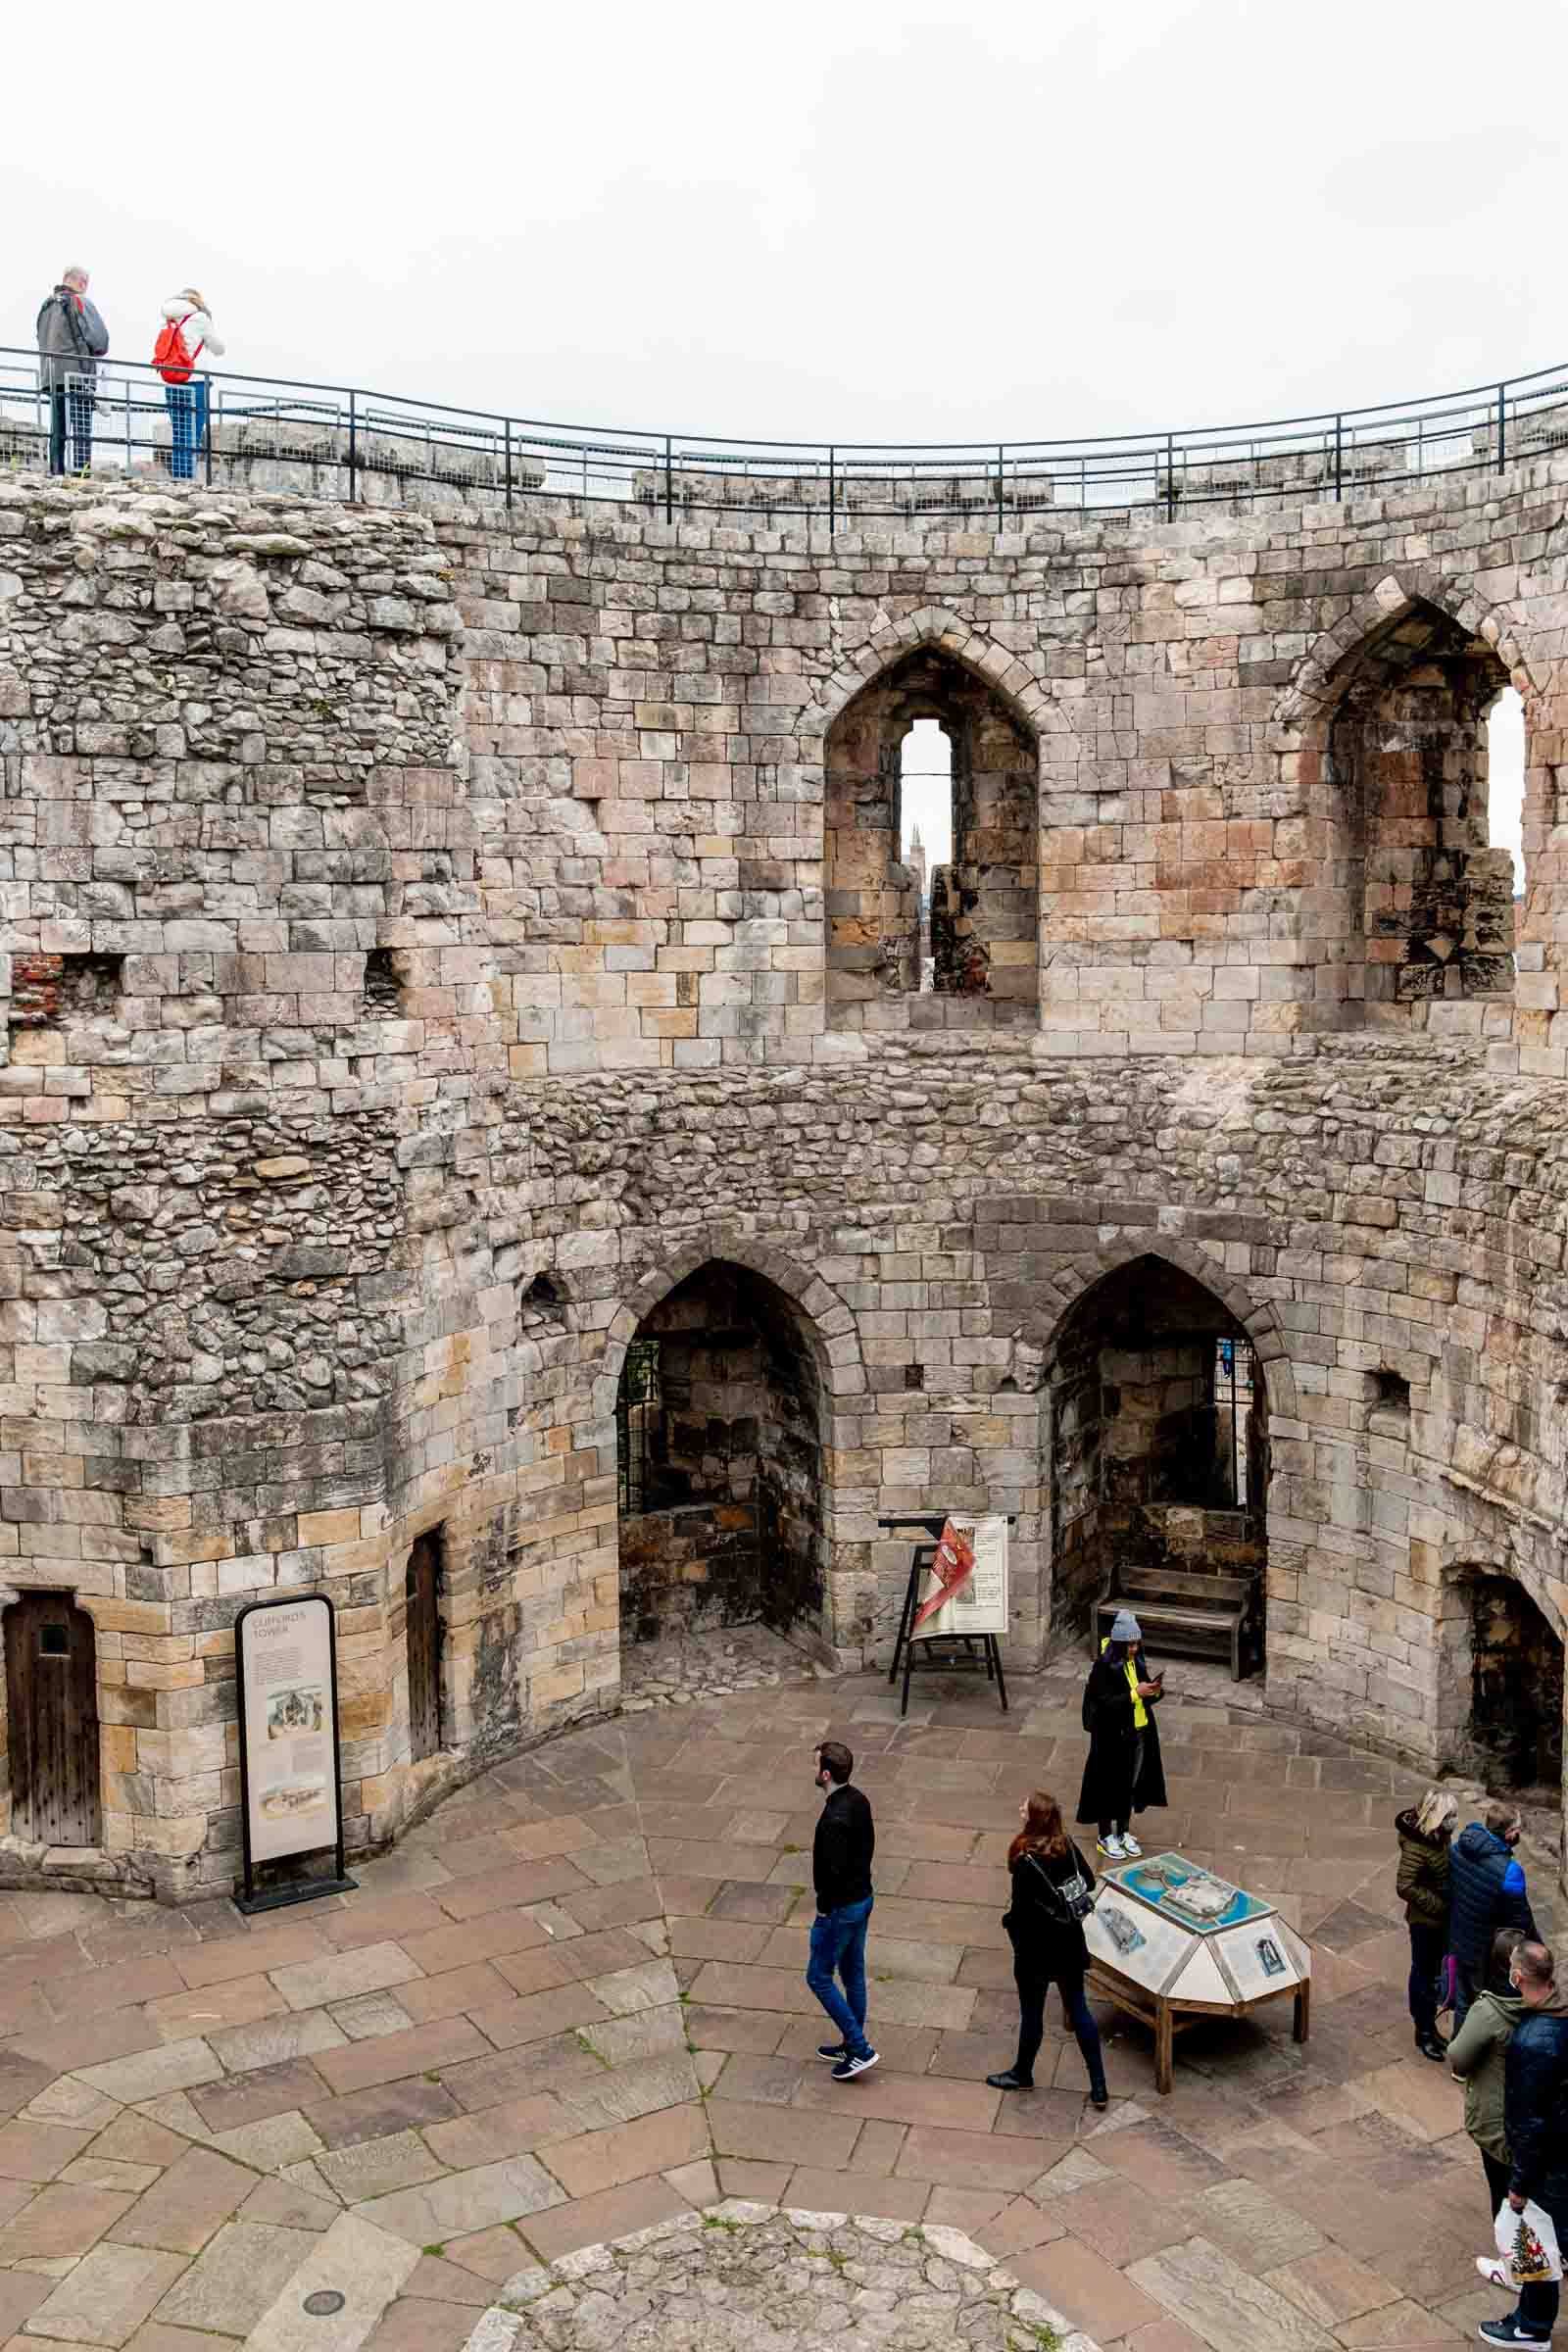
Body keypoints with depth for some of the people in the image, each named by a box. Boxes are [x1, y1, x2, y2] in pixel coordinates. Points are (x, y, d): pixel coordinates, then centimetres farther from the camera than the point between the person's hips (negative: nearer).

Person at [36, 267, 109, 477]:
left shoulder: (46, 306, 17)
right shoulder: (80, 302, -4)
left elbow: (42, 341, 18)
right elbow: (99, 338, -10)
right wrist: (96, 352, 9)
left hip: (51, 376, 7)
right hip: (78, 375, -6)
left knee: (57, 429, 8)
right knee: (82, 429, -8)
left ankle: (56, 472, 5)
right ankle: (82, 470, -16)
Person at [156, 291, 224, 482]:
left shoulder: (168, 323, 13)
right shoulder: (200, 318, 0)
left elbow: (161, 353, 10)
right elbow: (218, 350, 9)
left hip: (171, 386, 5)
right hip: (195, 384, -5)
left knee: (178, 437, 9)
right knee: (192, 438, -6)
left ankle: (177, 479, 7)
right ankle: (186, 479, -12)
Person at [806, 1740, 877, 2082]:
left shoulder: (834, 1819, -30)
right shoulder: (858, 1801, -2)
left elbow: (834, 1871, -28)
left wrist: (824, 1908, -13)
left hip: (840, 1907, -9)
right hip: (863, 1898, 9)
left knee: (819, 1977, 6)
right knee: (853, 1974, 20)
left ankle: (860, 2049, 8)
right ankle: (852, 2043, 33)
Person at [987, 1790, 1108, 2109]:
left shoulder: (1026, 1863, -28)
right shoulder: (1067, 1846, -8)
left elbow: (1020, 1912, -22)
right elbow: (1088, 1883, 5)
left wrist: (1008, 1920, -2)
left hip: (1037, 1950, -6)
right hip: (1071, 1945, 6)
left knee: (1031, 2012, 15)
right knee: (1078, 2009, 16)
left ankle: (1023, 2074, 36)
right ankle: (1098, 2086, 19)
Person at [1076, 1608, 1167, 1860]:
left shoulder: (1137, 1662, 2)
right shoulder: (1103, 1666, -18)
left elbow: (1148, 1698, 11)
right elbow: (1104, 1703, -21)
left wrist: (1154, 1689, -12)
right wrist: (1134, 1694, -27)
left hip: (1139, 1733, 6)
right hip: (1112, 1736, -6)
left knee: (1130, 1784, 16)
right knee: (1109, 1784, 6)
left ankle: (1124, 1832, 32)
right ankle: (1106, 1836, 21)